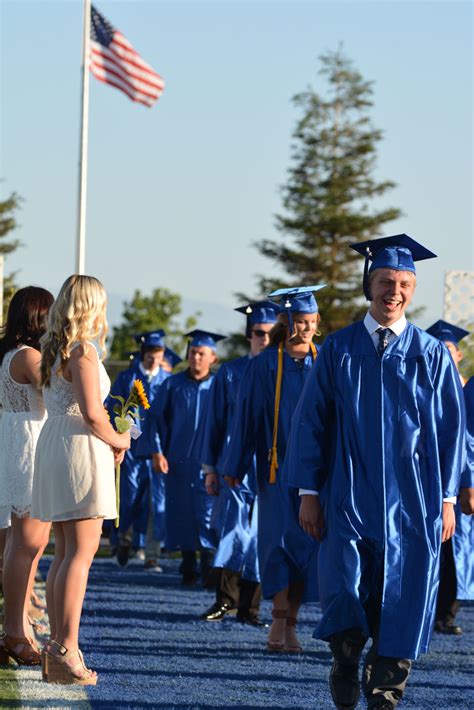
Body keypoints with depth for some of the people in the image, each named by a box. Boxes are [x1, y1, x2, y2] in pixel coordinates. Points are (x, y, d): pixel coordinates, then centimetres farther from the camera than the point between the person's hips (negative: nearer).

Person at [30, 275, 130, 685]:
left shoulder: (53, 349, 15)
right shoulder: (82, 351, -12)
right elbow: (91, 413, -19)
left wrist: (108, 440, 18)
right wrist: (118, 441, -2)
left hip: (52, 444, 9)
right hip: (82, 447, -9)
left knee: (65, 552, 12)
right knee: (82, 550, -10)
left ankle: (57, 647, 12)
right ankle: (66, 651, -15)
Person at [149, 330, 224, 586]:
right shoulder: (173, 384, 5)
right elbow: (155, 417, 7)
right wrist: (157, 451, -2)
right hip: (177, 460, 2)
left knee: (208, 514, -8)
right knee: (182, 513, 4)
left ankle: (209, 569, -7)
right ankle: (188, 567, 12)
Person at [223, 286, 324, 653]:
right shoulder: (265, 365, 1)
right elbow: (247, 417, 3)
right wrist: (235, 467, 2)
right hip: (278, 467, -2)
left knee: (307, 543, 2)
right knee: (280, 538, -12)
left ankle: (291, 623, 8)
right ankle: (279, 620, -8)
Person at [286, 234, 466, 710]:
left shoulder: (432, 355, 4)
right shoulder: (338, 349, 4)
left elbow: (451, 429, 5)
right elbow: (310, 421, 4)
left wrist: (446, 498, -1)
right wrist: (308, 492, -1)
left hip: (412, 501, 0)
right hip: (348, 496, 0)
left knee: (401, 606, 0)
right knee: (344, 595, -9)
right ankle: (346, 670, 18)